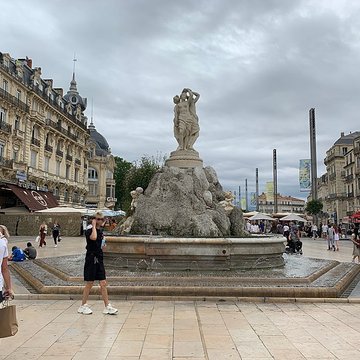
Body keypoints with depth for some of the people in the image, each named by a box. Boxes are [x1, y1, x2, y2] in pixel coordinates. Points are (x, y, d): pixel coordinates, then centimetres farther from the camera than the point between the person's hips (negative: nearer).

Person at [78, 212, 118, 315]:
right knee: (89, 284, 2)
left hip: (99, 259, 7)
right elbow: (93, 237, -34)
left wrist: (103, 244, 10)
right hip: (91, 259, -7)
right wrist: (94, 226, -22)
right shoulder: (89, 230, -11)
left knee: (103, 283, 6)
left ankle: (107, 307, 10)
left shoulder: (100, 230, 12)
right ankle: (83, 306, 18)